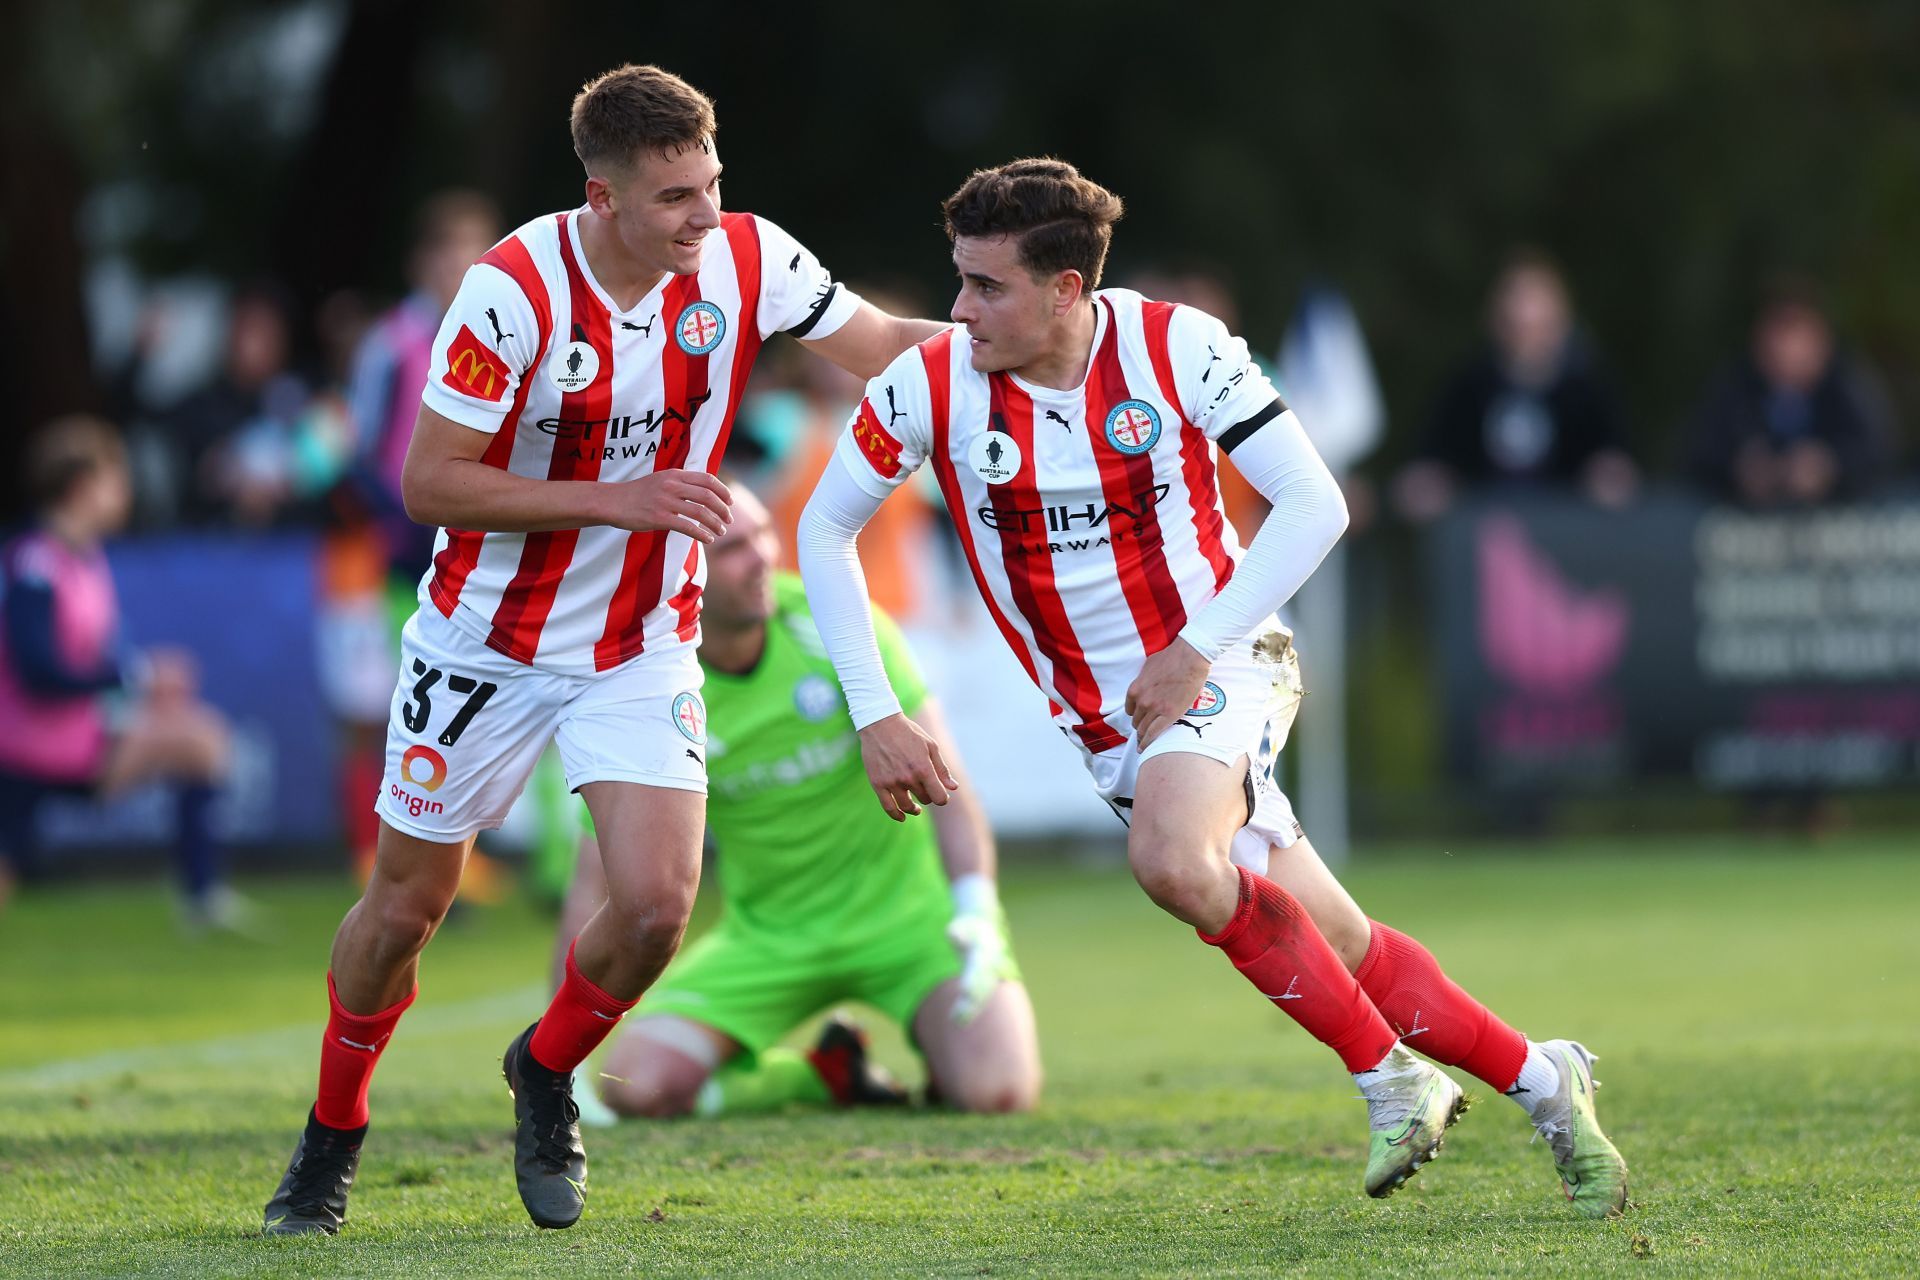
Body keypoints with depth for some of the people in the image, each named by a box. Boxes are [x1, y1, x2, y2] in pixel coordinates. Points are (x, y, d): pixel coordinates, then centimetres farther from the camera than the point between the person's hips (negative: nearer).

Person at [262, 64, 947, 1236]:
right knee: (408, 906, 7)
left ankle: (547, 1073, 18)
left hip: (645, 646, 2)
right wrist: (617, 498, -27)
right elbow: (428, 483, -21)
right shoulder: (514, 291, -23)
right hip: (489, 643, -2)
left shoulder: (744, 261, -13)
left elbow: (886, 345, -6)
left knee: (657, 904, -13)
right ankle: (333, 1135, 32)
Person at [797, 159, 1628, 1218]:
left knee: (1169, 856, -33)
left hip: (1221, 666, -3)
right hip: (1107, 723, 3)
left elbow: (1315, 504, -12)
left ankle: (1390, 1075, -19)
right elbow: (825, 529, 2)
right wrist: (873, 715, -4)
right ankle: (1541, 1083, 19)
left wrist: (1194, 651, -18)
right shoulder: (932, 386, -10)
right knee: (1342, 951, 0)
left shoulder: (1177, 348, -15)